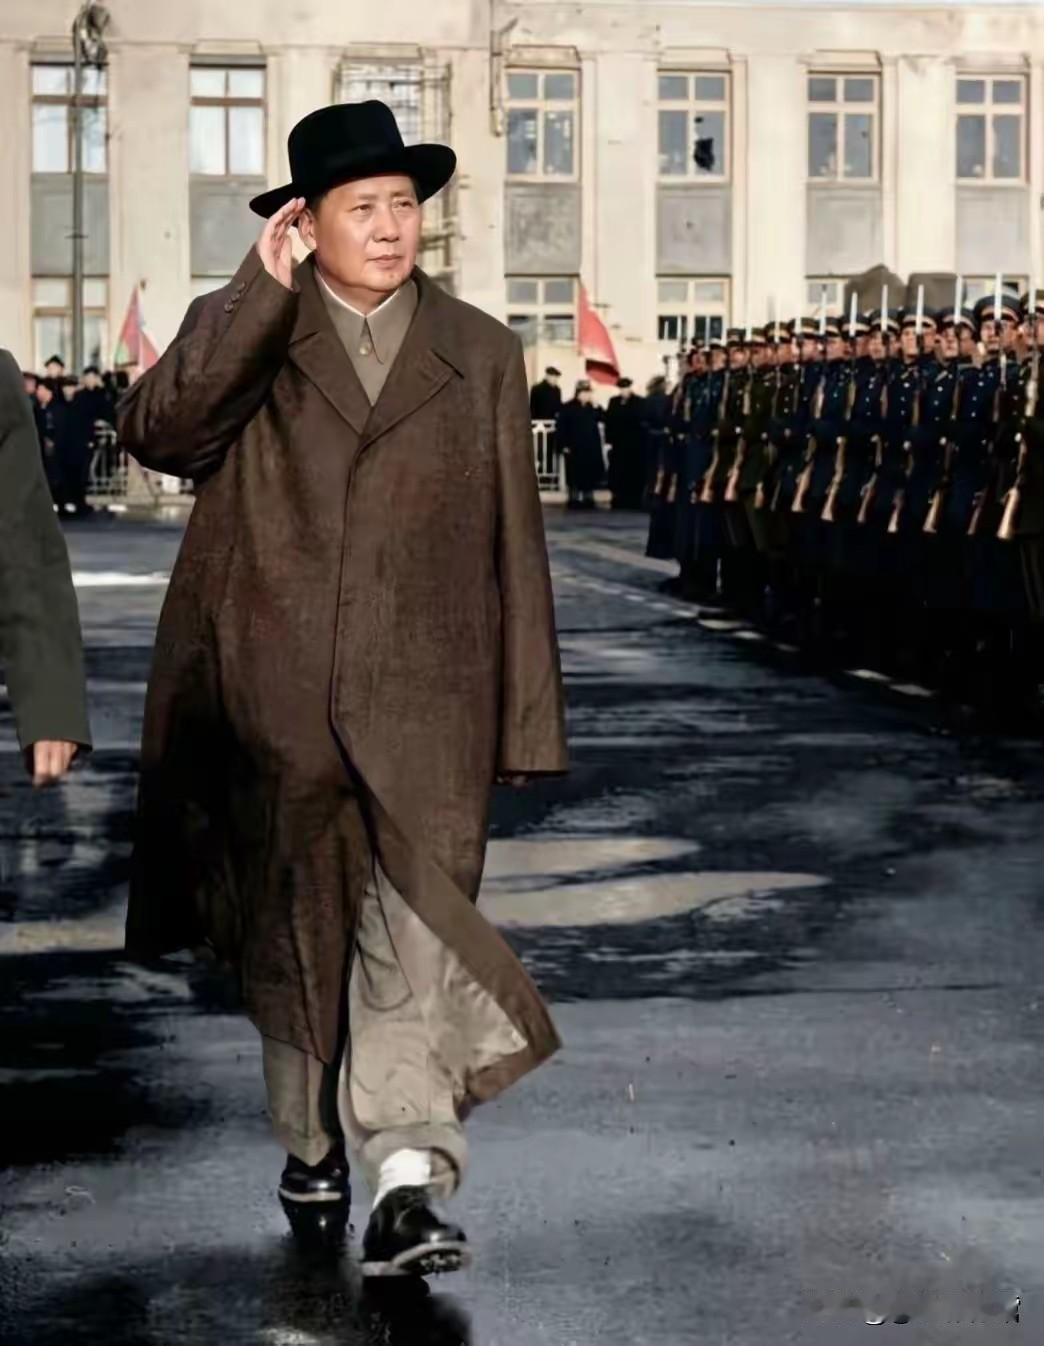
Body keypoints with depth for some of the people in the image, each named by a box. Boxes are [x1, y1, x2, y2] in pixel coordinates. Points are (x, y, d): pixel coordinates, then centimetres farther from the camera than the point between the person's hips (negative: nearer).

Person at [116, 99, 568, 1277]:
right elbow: (155, 430, -15)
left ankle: (407, 1182, -17)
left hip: (423, 703, 0)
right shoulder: (236, 332, 5)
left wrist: (527, 717, 6)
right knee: (291, 939, 13)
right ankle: (313, 1143, 32)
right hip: (273, 702, 1)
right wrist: (262, 293, -18)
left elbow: (513, 546, 9)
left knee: (418, 934, -14)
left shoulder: (480, 353, 9)